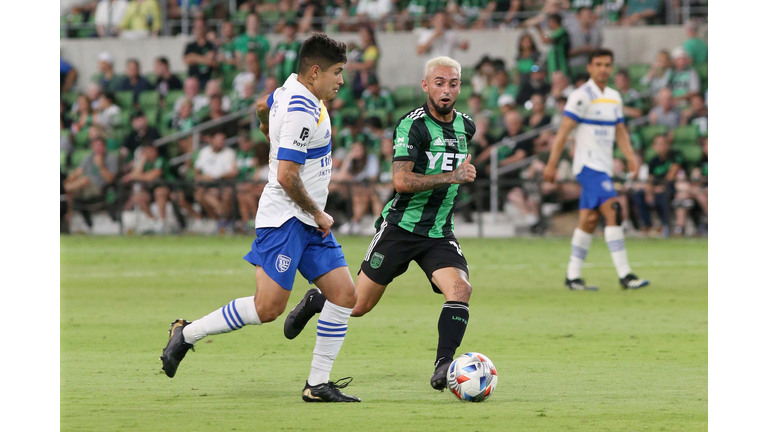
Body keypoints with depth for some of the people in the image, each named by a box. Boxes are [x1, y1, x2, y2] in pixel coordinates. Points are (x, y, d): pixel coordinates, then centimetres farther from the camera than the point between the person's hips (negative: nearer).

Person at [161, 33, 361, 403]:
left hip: (309, 222, 10)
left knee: (344, 294, 0)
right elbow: (286, 176, -24)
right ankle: (187, 334, 2)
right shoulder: (301, 113, -21)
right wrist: (318, 214, -12)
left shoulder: (292, 90, 10)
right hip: (285, 218, -10)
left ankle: (318, 384, 3)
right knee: (268, 308, -15)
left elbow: (262, 107, 33)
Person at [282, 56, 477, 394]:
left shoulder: (465, 126, 7)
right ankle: (314, 302, 35)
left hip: (439, 233, 5)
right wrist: (451, 176, -30)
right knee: (358, 305, 4)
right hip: (401, 226, -5)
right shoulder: (412, 125, -15)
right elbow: (401, 180, -26)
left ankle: (443, 367, -23)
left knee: (460, 289, -23)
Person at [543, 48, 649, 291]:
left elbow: (620, 131, 19)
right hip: (588, 164, -8)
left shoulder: (614, 97, 14)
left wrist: (630, 157, 4)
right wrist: (552, 164, -13)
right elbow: (564, 130, -11)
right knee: (613, 212, -17)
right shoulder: (581, 96, -10)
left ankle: (573, 277, 12)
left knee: (588, 220, 8)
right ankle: (624, 275, -20)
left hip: (604, 167, 8)